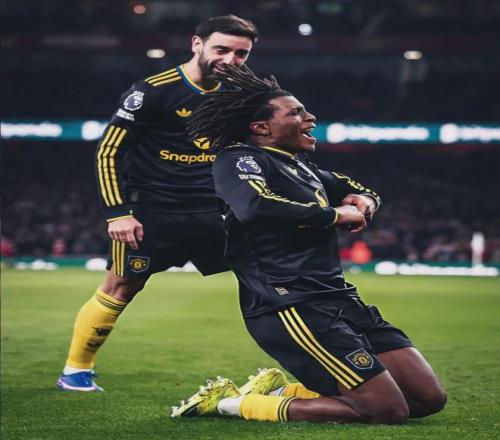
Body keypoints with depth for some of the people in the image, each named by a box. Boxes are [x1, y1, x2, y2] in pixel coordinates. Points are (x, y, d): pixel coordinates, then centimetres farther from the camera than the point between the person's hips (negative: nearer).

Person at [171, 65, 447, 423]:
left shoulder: (297, 164, 20)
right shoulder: (238, 159, -6)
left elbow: (361, 191, 35)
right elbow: (256, 206, -29)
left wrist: (364, 202, 9)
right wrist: (335, 215, -16)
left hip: (338, 300, 9)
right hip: (291, 307, -9)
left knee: (429, 398, 5)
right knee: (387, 410, -15)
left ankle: (282, 390, 12)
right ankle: (233, 402, -6)